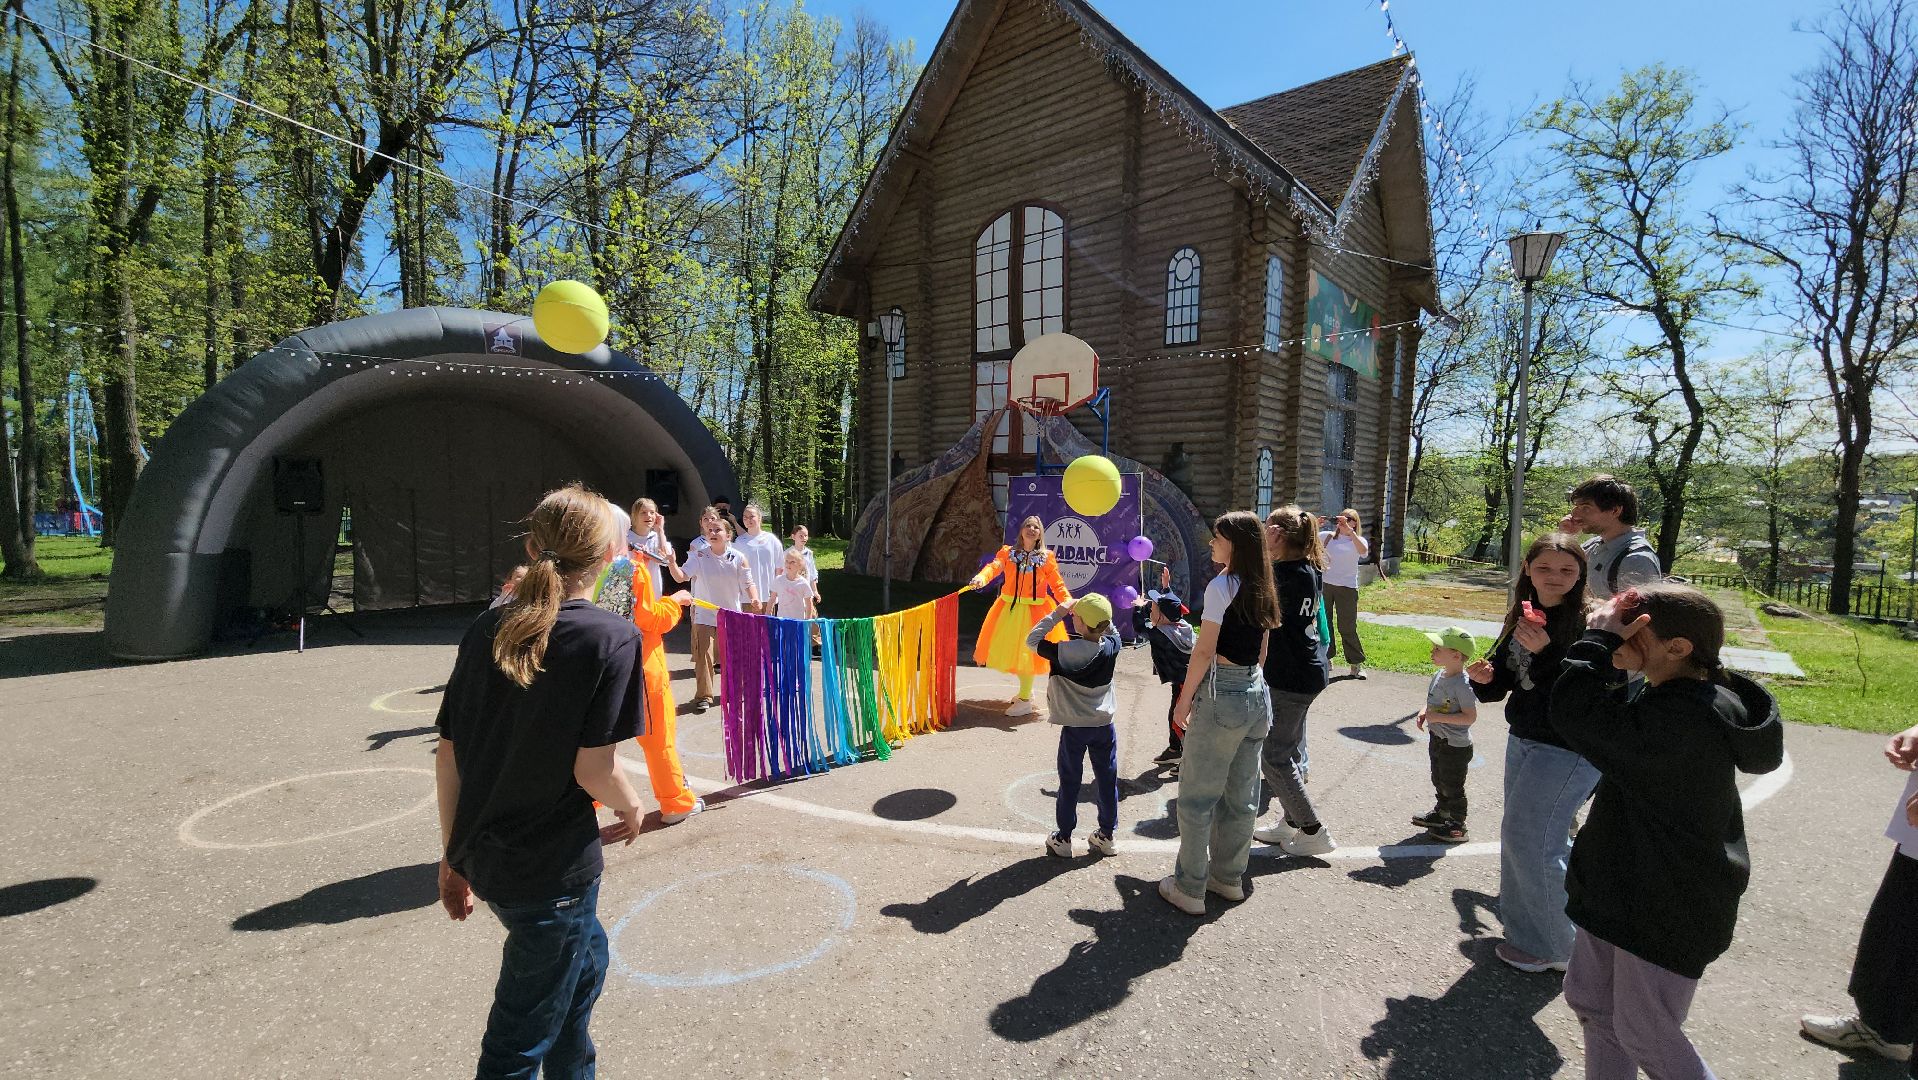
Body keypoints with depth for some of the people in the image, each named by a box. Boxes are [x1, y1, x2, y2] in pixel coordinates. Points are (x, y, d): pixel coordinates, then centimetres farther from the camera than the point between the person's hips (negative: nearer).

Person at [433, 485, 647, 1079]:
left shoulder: (486, 630, 0)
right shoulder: (613, 637, -18)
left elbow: (447, 754, 3)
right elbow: (593, 768, -20)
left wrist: (453, 854, 14)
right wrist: (632, 810, 1)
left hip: (480, 857, 7)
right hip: (552, 870, -7)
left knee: (583, 962, 29)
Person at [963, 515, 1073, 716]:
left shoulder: (1046, 558, 0)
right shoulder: (1008, 552, 2)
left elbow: (1057, 584, -3)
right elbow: (994, 567, -15)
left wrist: (1068, 601, -21)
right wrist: (980, 579, -37)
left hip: (1034, 610, -3)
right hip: (1009, 608, 3)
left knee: (1027, 652, -4)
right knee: (1011, 649, 12)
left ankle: (1025, 701, 9)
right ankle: (1025, 691, 35)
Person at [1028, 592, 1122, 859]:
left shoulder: (1064, 652, -19)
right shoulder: (1111, 647, -7)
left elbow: (1032, 640, -9)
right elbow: (1113, 633, 16)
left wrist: (1056, 614, -8)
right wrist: (1100, 612, 6)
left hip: (1074, 728, -3)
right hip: (1105, 725, 3)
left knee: (1070, 782, 8)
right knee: (1107, 780, 14)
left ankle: (1063, 839, 19)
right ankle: (1106, 836, 25)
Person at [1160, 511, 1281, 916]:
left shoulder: (1221, 586, -15)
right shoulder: (1263, 590, 9)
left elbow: (1205, 651, -17)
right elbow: (1261, 652, 15)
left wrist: (1184, 700, -9)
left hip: (1221, 696, -8)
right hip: (1257, 696, 8)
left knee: (1197, 795, 3)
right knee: (1241, 794, 17)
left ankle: (1189, 889, 12)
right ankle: (1229, 877, 31)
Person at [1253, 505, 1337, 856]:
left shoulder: (1286, 574, -23)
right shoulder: (1309, 570, 5)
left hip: (1290, 678, -10)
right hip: (1305, 672, 10)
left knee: (1274, 757, 2)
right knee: (1290, 750, 20)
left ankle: (1314, 832, 13)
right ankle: (1291, 822, 32)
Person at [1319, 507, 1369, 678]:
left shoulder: (1358, 540, 0)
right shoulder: (1328, 536, 5)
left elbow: (1363, 552, -23)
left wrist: (1350, 531, -30)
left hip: (1347, 588, -3)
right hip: (1325, 585, 3)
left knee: (1347, 627, -2)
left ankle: (1356, 664, 11)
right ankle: (1326, 658, 24)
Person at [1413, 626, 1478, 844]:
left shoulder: (1462, 685, -26)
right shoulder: (1439, 675, 1)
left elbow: (1470, 717, -27)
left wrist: (1439, 717, -29)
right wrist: (1424, 711, -3)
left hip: (1456, 746, -9)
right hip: (1438, 739, 9)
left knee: (1452, 785, 6)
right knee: (1438, 780, 24)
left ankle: (1457, 826, 22)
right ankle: (1441, 813, 42)